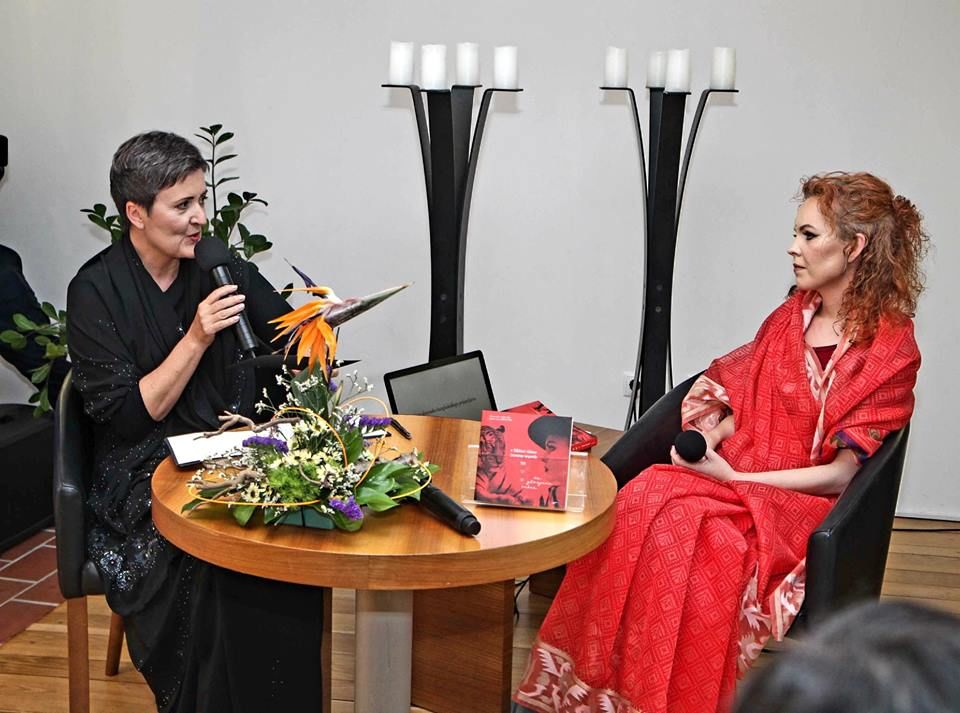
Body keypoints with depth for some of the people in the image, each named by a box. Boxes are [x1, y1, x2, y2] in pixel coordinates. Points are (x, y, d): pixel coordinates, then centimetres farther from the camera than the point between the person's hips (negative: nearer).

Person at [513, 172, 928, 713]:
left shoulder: (891, 348, -6)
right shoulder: (792, 315, 12)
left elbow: (840, 473, -10)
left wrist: (732, 477, -16)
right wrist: (717, 428, -3)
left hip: (804, 504, -5)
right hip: (735, 471, 5)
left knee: (700, 545, -34)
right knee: (639, 505, -25)